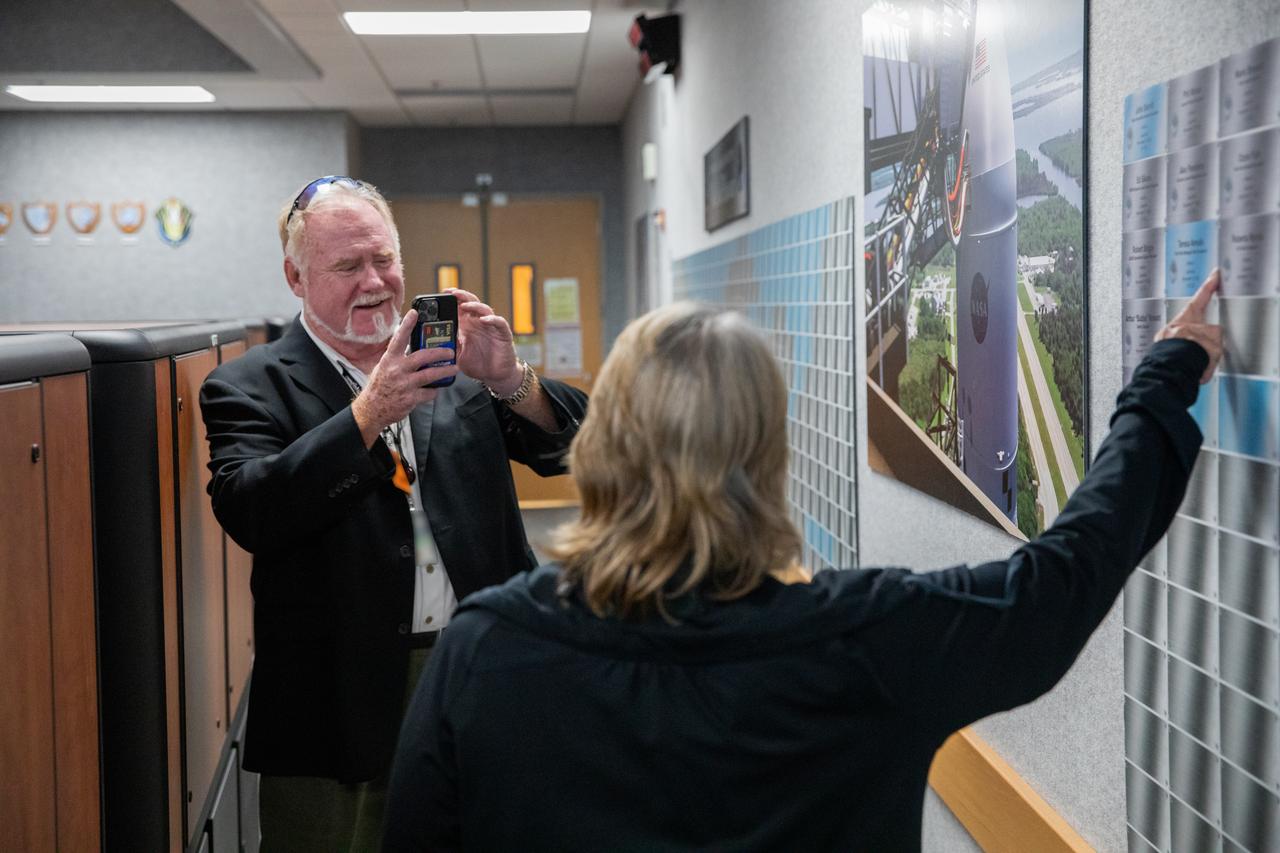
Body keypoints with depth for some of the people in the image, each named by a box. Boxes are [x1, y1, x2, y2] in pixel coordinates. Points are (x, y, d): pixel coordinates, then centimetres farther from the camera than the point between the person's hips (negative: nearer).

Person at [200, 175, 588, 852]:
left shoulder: (453, 364, 7)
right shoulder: (249, 388, -1)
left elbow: (568, 446, 1)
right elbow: (249, 513, -18)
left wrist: (510, 380, -19)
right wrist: (370, 412, -26)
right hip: (341, 707, -3)